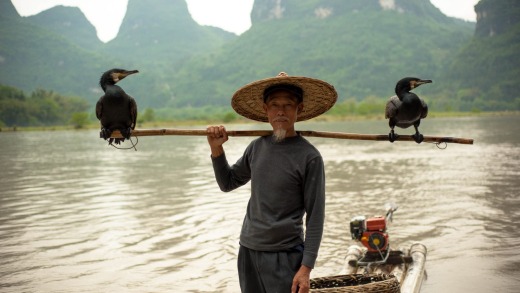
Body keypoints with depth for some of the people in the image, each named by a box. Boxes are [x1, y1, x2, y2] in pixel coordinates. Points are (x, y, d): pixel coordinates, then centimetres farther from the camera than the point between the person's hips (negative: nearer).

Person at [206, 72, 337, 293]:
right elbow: (227, 183, 17)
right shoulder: (256, 147, 3)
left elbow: (315, 216, -10)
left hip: (285, 256, -5)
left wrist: (306, 267, -13)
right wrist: (216, 149, 3)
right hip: (248, 250, 5)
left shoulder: (309, 157, -12)